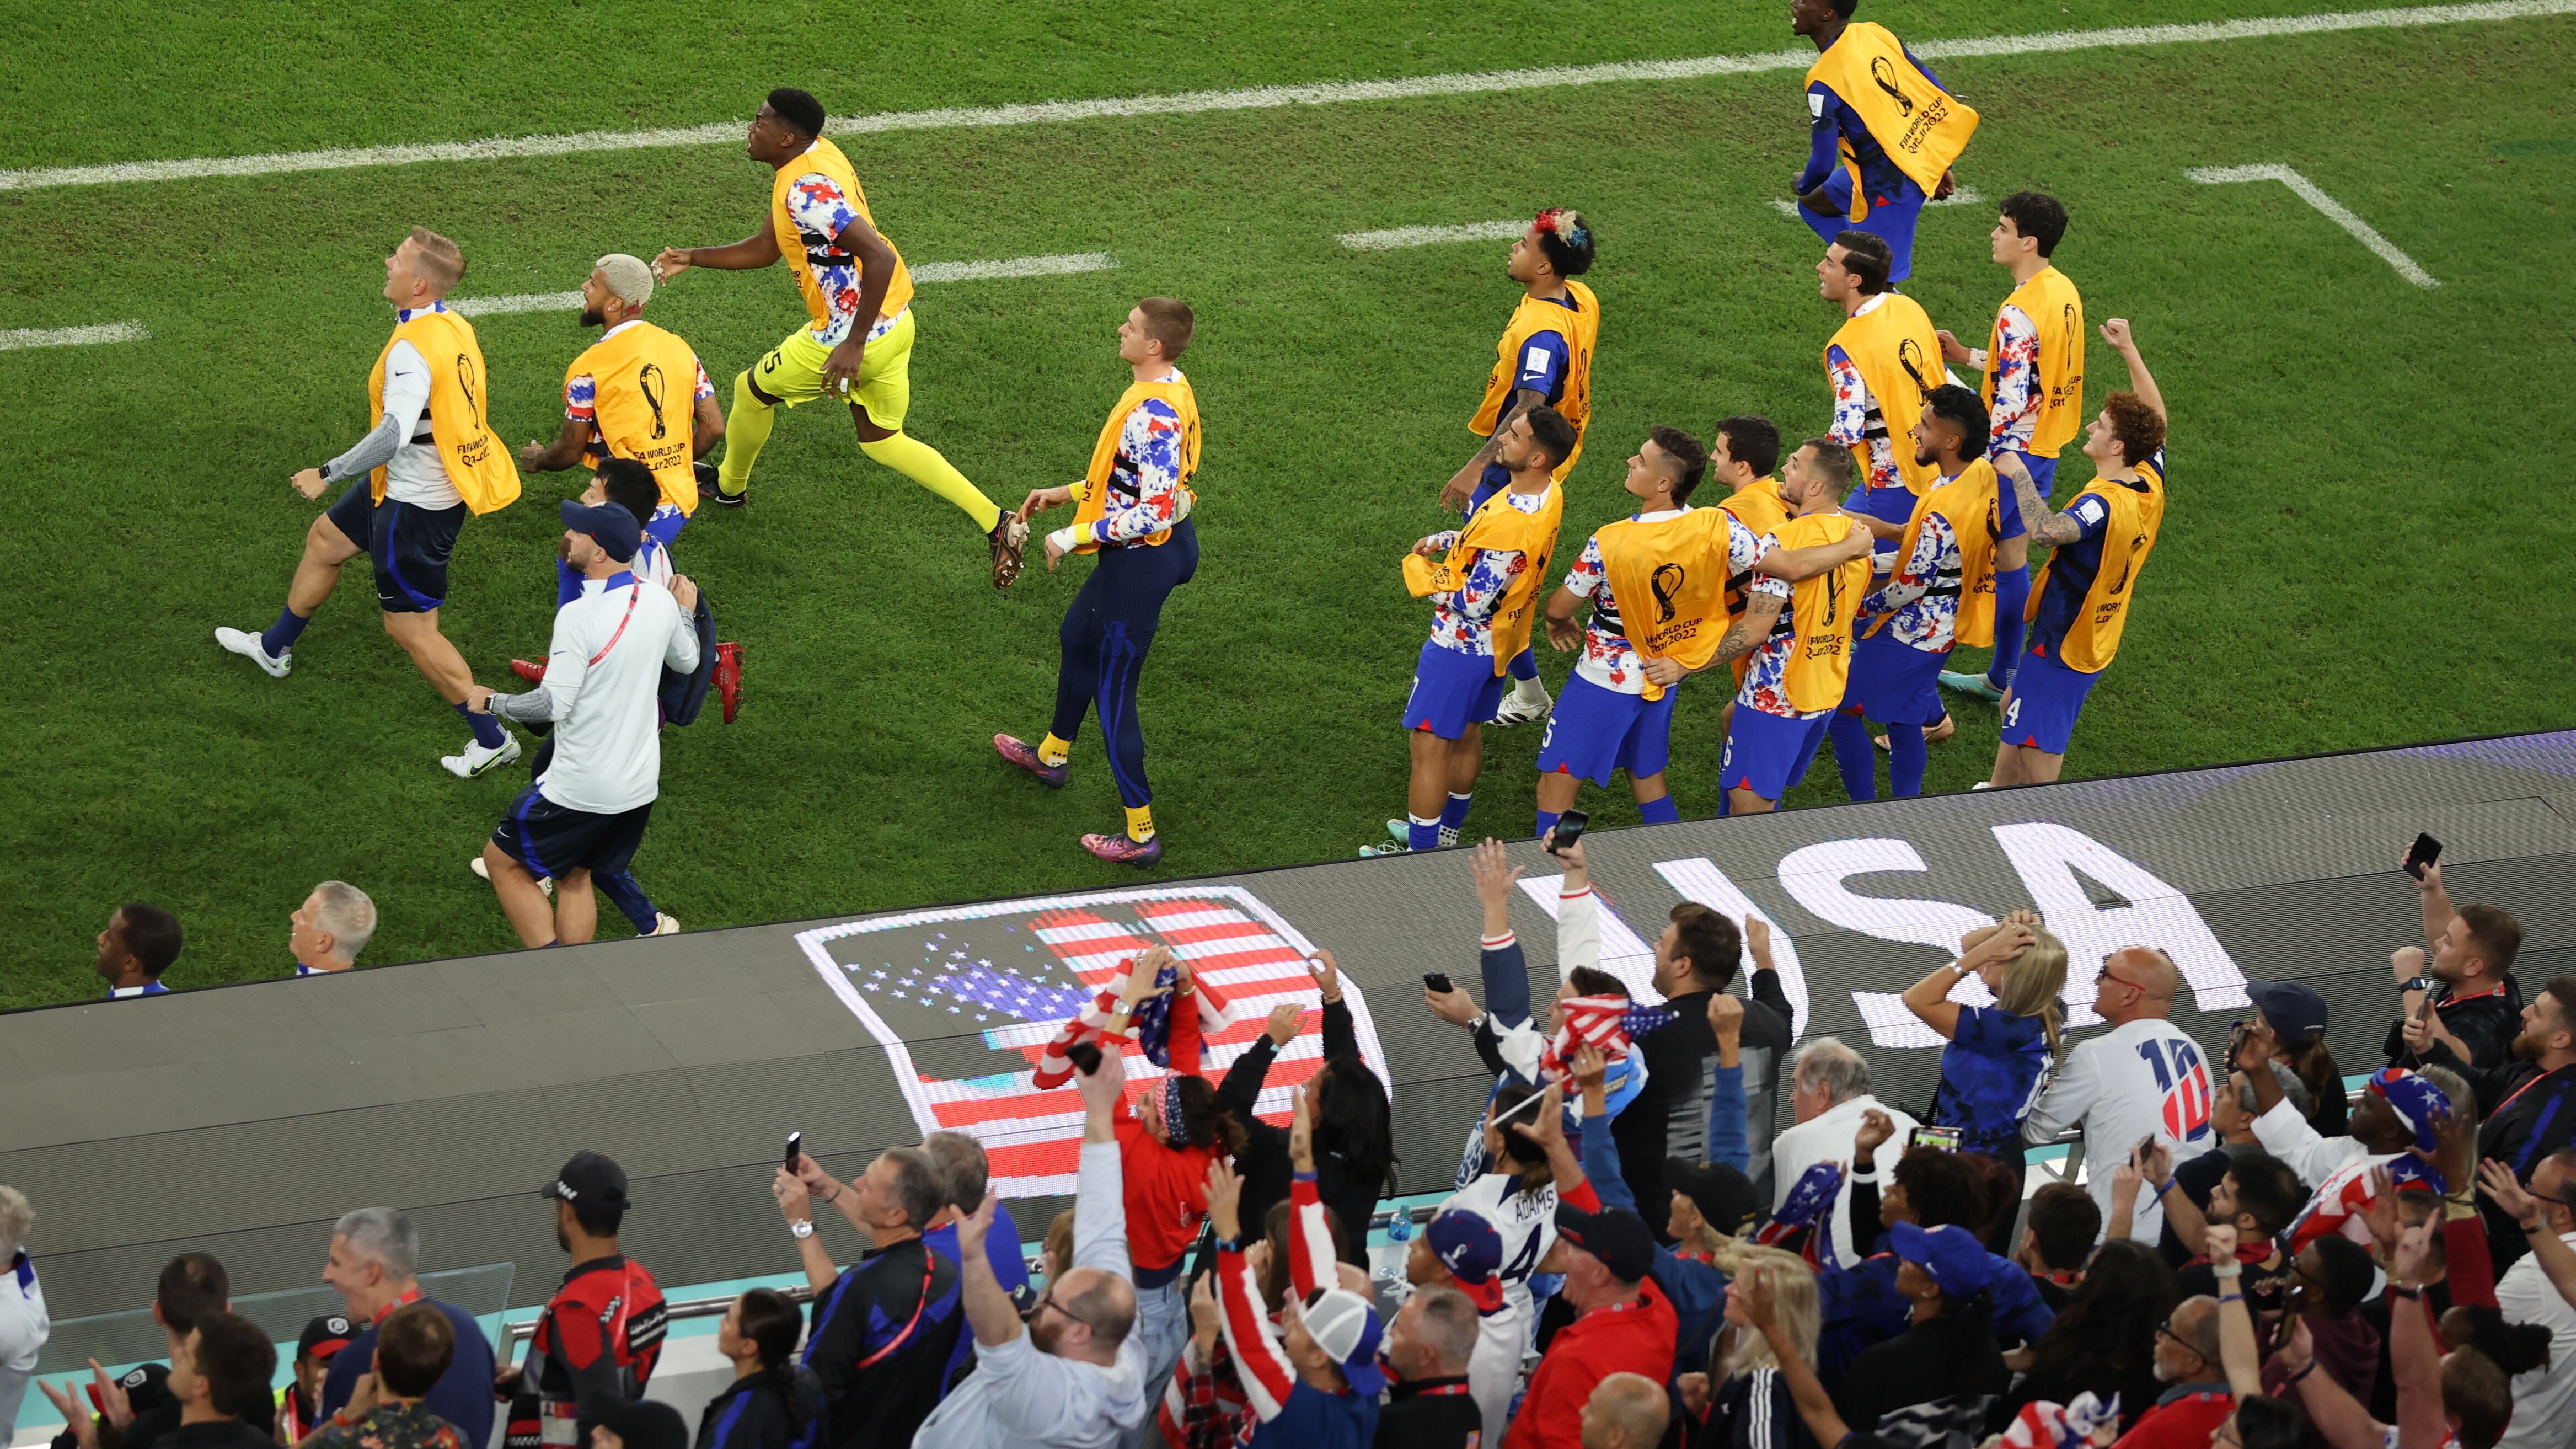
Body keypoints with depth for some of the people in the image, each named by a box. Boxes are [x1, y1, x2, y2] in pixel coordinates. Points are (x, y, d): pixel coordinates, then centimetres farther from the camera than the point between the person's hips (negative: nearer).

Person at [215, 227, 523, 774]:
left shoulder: (412, 350, -30)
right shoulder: (456, 327, -3)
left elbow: (394, 435, -38)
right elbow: (476, 400, 10)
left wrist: (328, 474, -28)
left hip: (417, 504, -10)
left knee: (410, 626, 1)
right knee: (325, 540, 28)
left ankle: (492, 739, 9)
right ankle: (275, 648, 51)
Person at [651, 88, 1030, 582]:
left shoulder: (807, 189, -27)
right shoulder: (815, 158, 5)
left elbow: (880, 258, -35)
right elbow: (764, 249, 17)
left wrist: (854, 345, -32)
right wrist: (692, 258, 14)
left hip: (852, 335, -9)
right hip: (894, 320, 9)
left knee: (751, 390, 15)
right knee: (880, 440, 21)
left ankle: (729, 487, 42)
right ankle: (997, 524, 12)